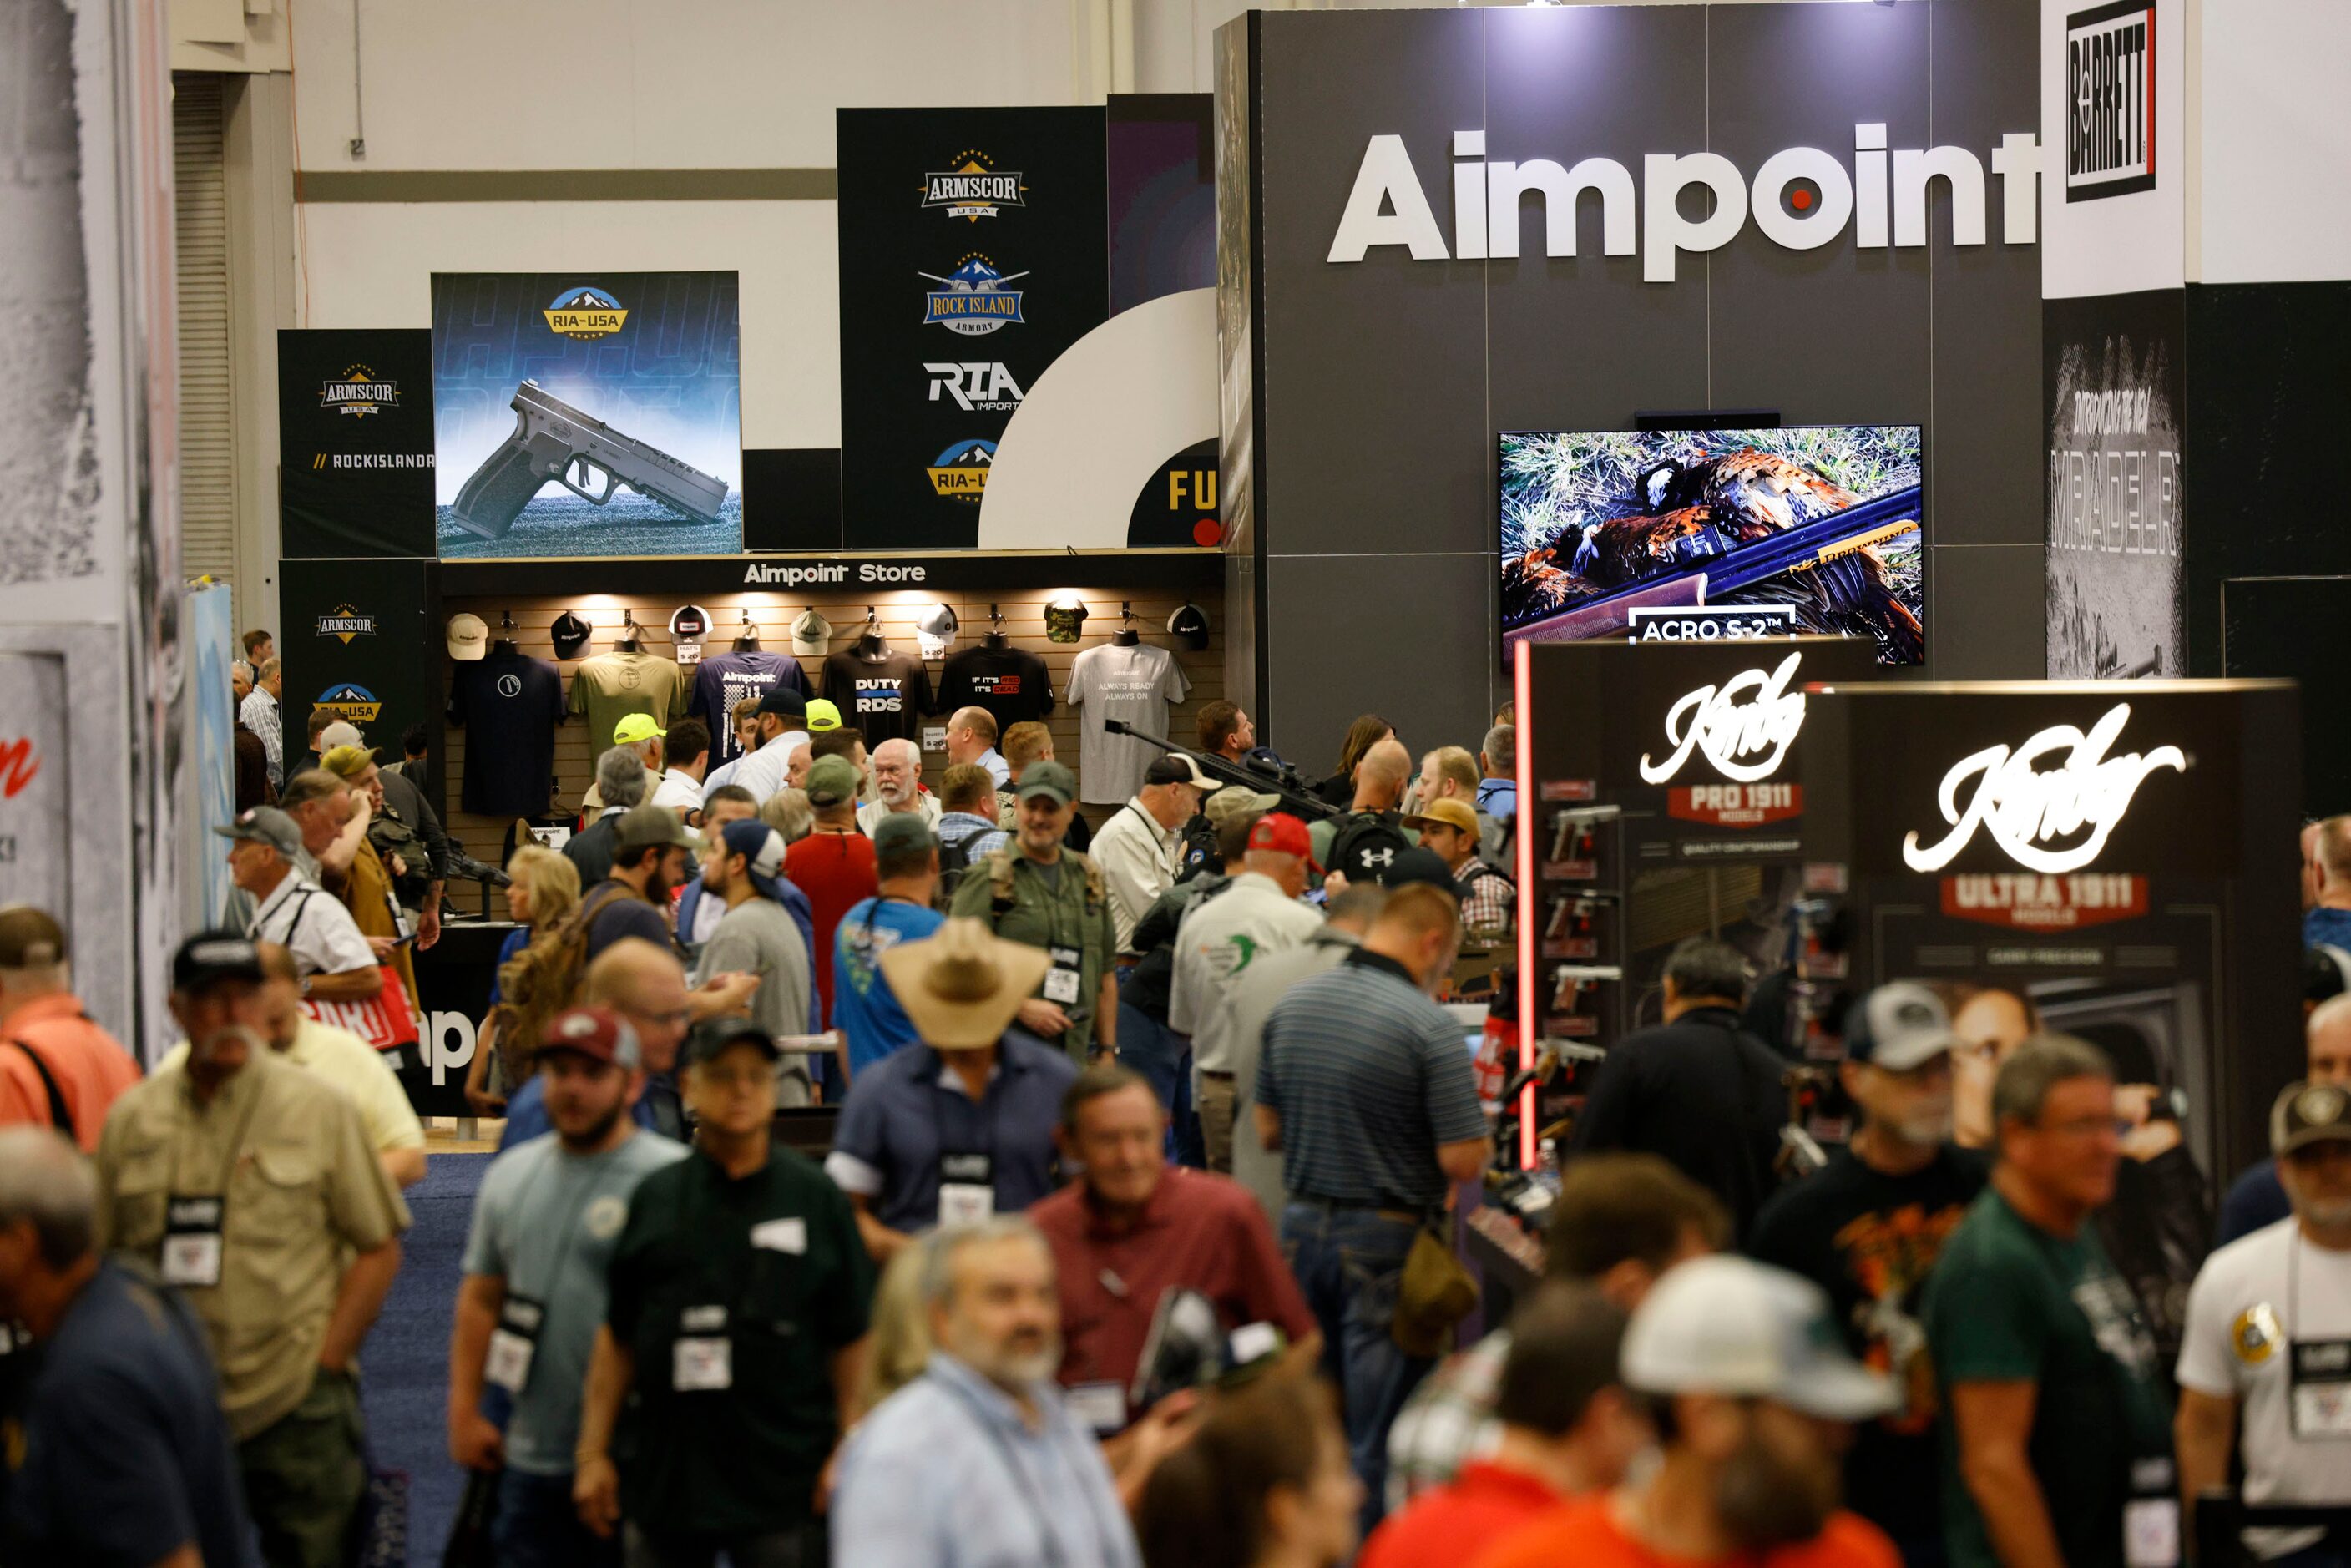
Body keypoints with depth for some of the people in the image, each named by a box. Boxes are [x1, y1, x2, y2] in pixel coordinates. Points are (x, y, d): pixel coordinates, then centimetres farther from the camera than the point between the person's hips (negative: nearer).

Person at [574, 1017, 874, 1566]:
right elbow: (617, 1337, 9)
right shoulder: (655, 1198, 7)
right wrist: (593, 1453, 6)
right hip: (663, 1474, 2)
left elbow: (852, 1341, 2)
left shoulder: (815, 1197, 2)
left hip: (783, 1478, -2)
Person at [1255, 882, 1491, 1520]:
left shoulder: (1292, 1007, 4)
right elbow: (1463, 1160, -17)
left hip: (1302, 1227, 6)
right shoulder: (1428, 1024, -16)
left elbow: (1268, 1130, 12)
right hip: (1387, 1238, -6)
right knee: (1378, 1437, 1)